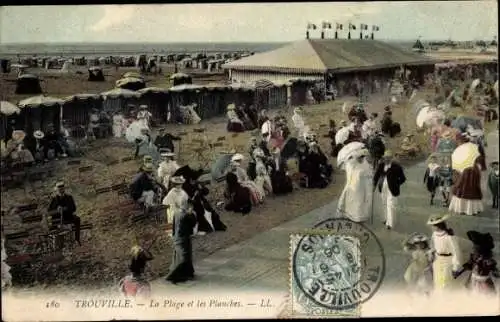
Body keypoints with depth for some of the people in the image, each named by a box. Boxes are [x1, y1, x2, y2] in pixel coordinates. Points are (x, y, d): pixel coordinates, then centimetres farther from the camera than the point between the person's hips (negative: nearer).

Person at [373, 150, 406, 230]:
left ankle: (390, 223, -1)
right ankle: (387, 219, 34)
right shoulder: (381, 165, -1)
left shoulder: (397, 167, -16)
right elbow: (376, 175, 10)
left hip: (392, 190, -6)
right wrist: (374, 184, 3)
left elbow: (403, 179, -8)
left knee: (391, 206, -6)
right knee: (385, 205, 18)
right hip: (383, 189, 6)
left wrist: (395, 185, -5)